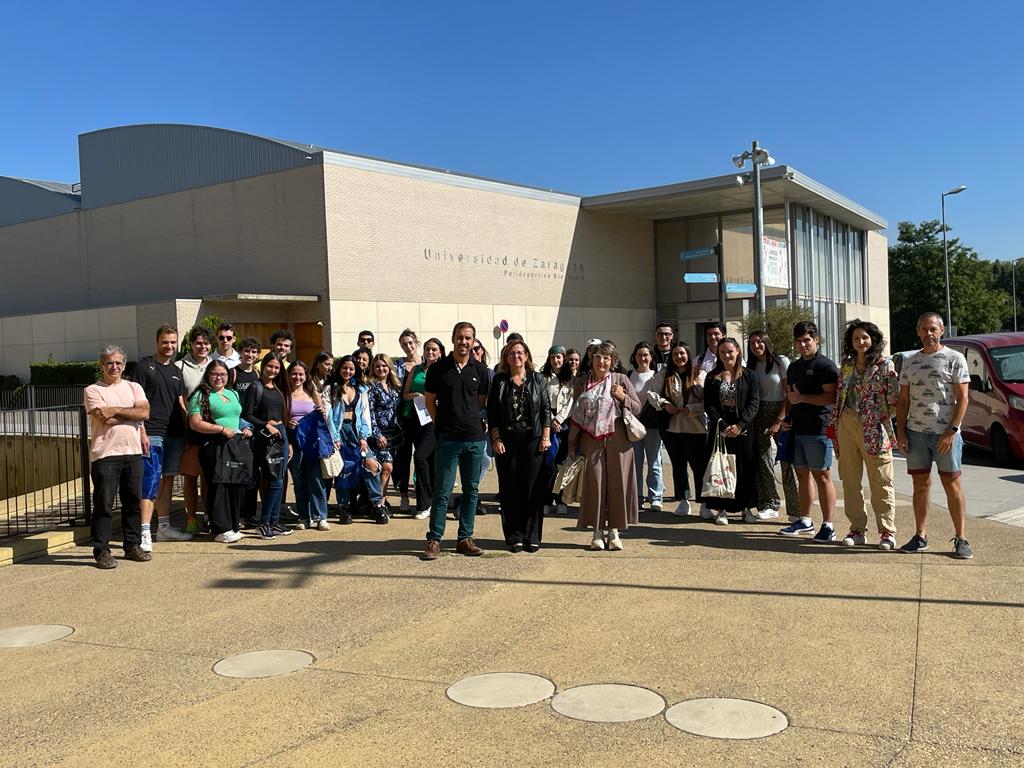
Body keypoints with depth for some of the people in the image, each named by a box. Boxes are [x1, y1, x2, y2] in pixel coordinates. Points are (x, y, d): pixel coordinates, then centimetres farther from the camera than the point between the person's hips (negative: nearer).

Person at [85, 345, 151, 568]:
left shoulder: (133, 388, 14)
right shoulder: (92, 391, 2)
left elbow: (144, 412, -3)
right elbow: (105, 419, -13)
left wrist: (116, 410, -10)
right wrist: (132, 414, -2)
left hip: (133, 453, 4)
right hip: (105, 454, -4)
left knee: (133, 502, 9)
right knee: (103, 504, -2)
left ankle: (133, 546, 19)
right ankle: (102, 551, 5)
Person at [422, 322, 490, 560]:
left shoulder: (480, 370, 6)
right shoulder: (438, 369, 0)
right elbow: (430, 401, 7)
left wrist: (476, 423, 7)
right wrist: (442, 425, 4)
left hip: (474, 438, 3)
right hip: (447, 439, -3)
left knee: (471, 490, 8)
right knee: (442, 491, -2)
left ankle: (465, 538, 18)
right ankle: (434, 539, 6)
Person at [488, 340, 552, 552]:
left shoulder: (537, 380, 7)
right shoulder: (499, 381, 6)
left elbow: (546, 409, 5)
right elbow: (492, 413, 3)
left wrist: (546, 437, -2)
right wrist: (496, 439, -5)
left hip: (533, 440, 0)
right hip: (507, 441, 0)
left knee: (532, 487, 1)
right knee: (510, 488, 2)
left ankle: (532, 536, 9)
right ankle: (514, 537, 9)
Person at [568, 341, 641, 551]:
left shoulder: (621, 380, 4)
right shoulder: (580, 382, 8)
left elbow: (637, 408, 6)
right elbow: (576, 415, 11)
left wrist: (623, 397, -13)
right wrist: (572, 445, 9)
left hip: (617, 439, -1)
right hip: (591, 439, 1)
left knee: (617, 483, 1)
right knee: (593, 483, 0)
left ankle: (614, 530, 10)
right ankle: (597, 531, 8)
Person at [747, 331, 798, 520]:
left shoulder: (781, 361, -3)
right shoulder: (752, 366, 12)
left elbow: (790, 394, -6)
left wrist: (779, 421, -12)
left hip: (781, 413, -5)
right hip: (760, 415, 5)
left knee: (788, 459, -8)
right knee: (763, 459, 1)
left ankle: (796, 509, -2)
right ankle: (770, 505, 9)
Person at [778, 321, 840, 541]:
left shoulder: (825, 365, -6)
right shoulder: (794, 367, 18)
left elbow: (831, 397, -16)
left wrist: (802, 398, -14)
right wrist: (784, 417, 11)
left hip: (818, 430, -8)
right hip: (796, 430, 8)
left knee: (822, 477, -5)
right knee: (802, 475, 12)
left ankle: (828, 526, -1)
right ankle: (805, 521, 21)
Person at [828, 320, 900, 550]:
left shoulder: (885, 366, -3)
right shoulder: (846, 365, 13)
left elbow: (895, 399, -6)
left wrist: (879, 419, -6)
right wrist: (833, 424, 12)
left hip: (873, 429, -5)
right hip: (846, 426, 6)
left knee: (880, 483, -1)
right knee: (850, 481, 8)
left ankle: (887, 531, 6)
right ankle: (857, 530, 16)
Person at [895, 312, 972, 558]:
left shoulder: (955, 359, 0)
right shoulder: (910, 362, 14)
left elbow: (962, 399, -5)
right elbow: (903, 401, 14)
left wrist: (951, 430, -14)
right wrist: (900, 431, 4)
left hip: (946, 433, -4)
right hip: (916, 433, 4)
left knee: (952, 485, -2)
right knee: (920, 485, 8)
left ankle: (961, 539, 4)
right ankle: (921, 536, 15)